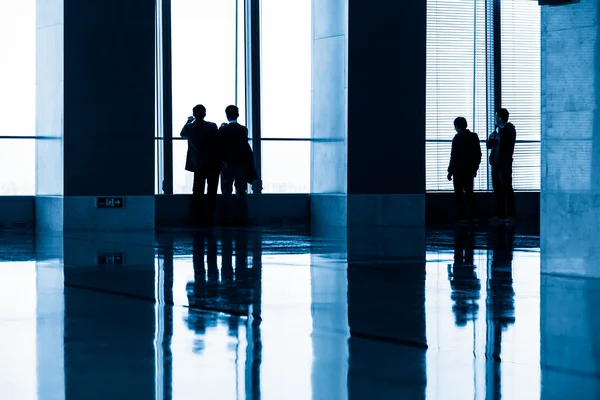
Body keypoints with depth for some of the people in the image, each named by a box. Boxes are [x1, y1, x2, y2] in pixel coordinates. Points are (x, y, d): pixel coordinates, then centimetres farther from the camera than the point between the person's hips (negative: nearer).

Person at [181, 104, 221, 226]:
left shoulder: (189, 128, -2)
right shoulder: (212, 127, -12)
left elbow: (182, 134, 21)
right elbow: (218, 144, -10)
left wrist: (188, 121, 33)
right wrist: (220, 160, 0)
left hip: (198, 165, 3)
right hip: (213, 164, -3)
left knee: (197, 193, 8)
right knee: (211, 193, 3)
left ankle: (197, 219, 5)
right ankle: (209, 219, -1)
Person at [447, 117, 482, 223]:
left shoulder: (457, 138, -13)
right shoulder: (474, 136, 7)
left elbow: (454, 156, -14)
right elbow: (478, 154, 11)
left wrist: (450, 171, -9)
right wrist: (475, 168, 19)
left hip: (459, 170, -6)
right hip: (470, 170, 6)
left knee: (459, 193, -1)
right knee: (469, 192, 14)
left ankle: (462, 216, -5)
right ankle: (473, 215, 12)